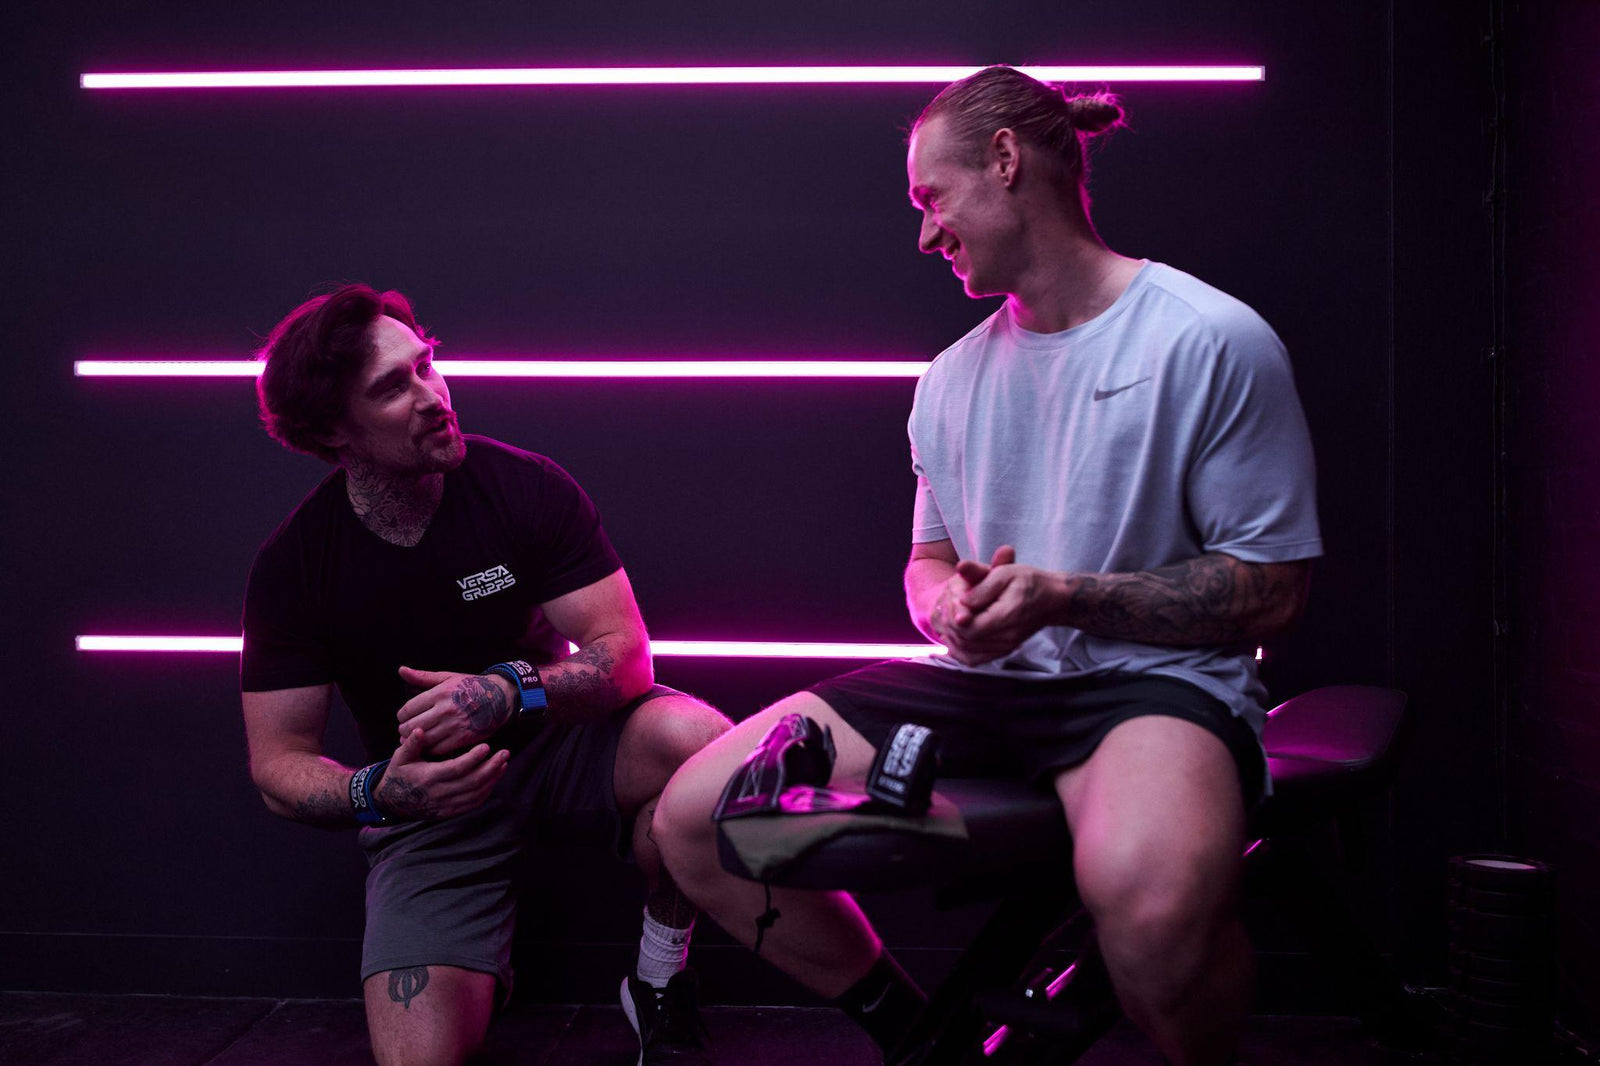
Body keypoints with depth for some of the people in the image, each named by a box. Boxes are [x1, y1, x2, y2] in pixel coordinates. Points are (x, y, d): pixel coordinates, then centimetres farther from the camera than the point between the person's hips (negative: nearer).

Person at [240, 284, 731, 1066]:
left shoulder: (525, 485, -13)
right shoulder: (292, 562, -11)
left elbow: (624, 652, -16)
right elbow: (278, 762, -9)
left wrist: (509, 691, -37)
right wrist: (379, 793, -31)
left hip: (554, 740, 0)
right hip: (429, 796, 0)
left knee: (695, 737, -34)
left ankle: (659, 984, -8)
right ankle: (485, 965, 19)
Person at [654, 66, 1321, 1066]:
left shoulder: (1214, 340, -6)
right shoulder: (953, 376, 14)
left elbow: (1271, 590, -7)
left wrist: (1064, 597, -18)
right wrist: (946, 603, -3)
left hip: (1153, 678, -6)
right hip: (983, 683, 6)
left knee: (1148, 897, -41)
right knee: (694, 817, -8)